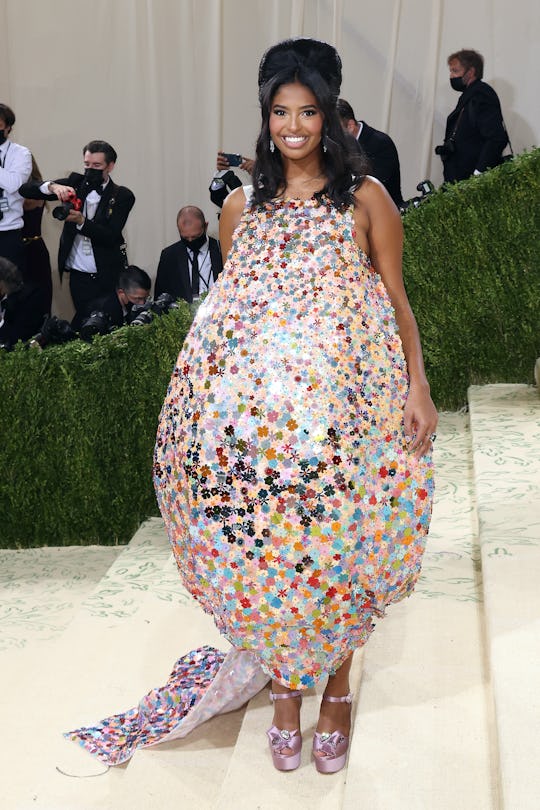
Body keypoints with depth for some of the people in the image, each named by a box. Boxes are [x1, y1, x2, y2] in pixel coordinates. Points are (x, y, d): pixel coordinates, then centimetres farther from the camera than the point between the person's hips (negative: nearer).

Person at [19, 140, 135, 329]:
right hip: (78, 276, 2)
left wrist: (81, 221, -26)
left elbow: (110, 237, -12)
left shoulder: (122, 196, -2)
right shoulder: (76, 183, 6)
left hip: (107, 277, -2)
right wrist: (52, 186, -19)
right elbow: (26, 189, 1)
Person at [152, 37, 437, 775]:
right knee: (260, 545, 4)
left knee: (337, 546, 4)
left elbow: (396, 300, 4)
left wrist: (418, 388, -5)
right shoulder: (243, 206, 11)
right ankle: (285, 690, 24)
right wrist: (205, 402, 13)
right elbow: (227, 311, 15)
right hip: (254, 409, 2)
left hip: (343, 409, -2)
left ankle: (335, 690, 25)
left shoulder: (365, 199, 3)